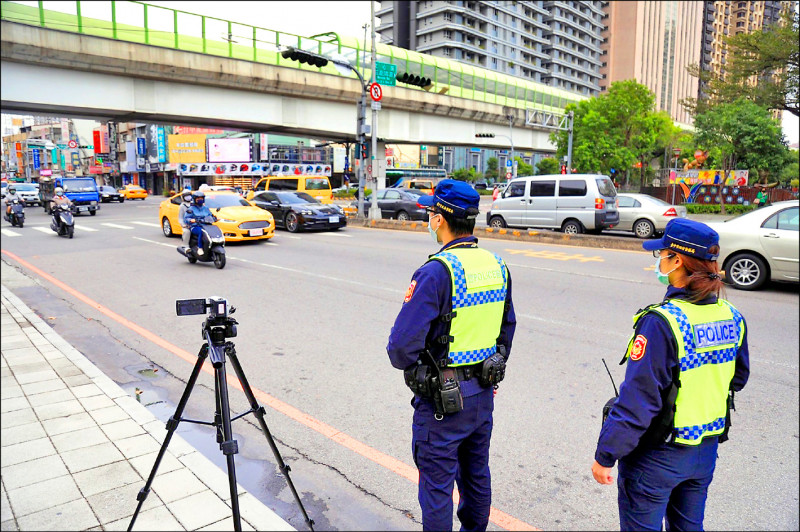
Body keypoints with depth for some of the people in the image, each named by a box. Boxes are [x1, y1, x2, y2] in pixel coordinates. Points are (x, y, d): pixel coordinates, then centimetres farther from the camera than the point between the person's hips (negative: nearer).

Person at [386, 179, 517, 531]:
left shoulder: (436, 271, -23)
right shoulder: (496, 265, 1)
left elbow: (402, 345, -24)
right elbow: (508, 327, 12)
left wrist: (409, 365, -2)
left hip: (442, 400, -7)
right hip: (484, 393, 8)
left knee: (436, 485, 10)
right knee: (476, 474, 24)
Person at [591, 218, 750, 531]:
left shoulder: (662, 322, -27)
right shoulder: (731, 317, -4)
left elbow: (636, 400, -26)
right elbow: (738, 379, 12)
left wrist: (605, 456, -17)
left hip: (657, 457, -7)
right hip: (706, 452, 7)